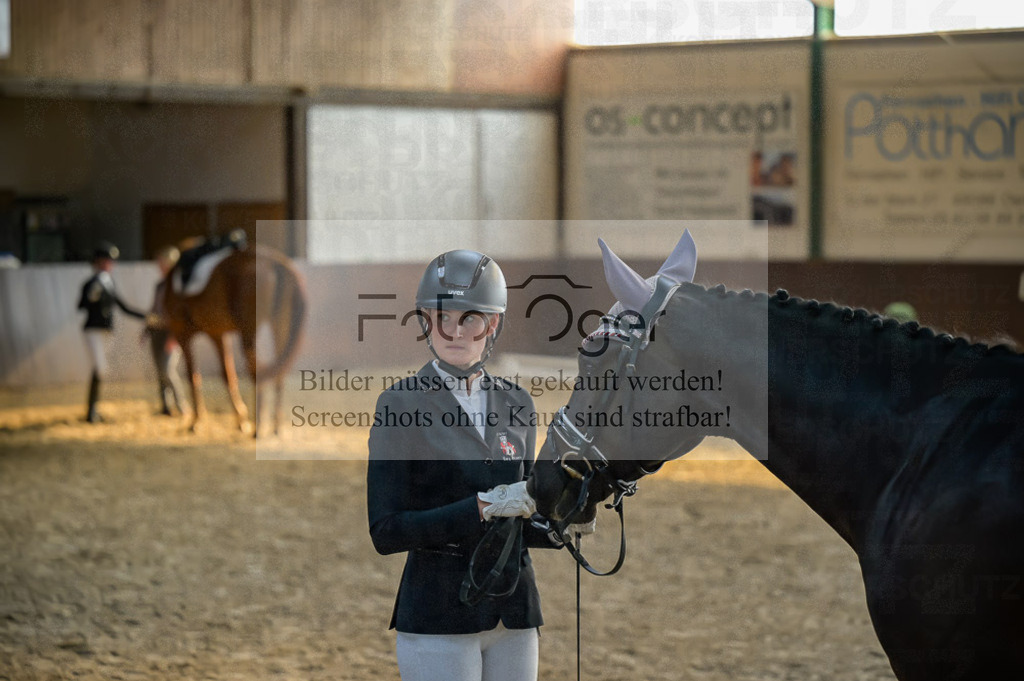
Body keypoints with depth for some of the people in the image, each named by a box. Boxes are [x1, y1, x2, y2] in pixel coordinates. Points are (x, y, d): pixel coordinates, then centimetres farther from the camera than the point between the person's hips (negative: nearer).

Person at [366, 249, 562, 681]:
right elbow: (386, 532, -11)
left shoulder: (515, 404, 11)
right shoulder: (400, 405, -5)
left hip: (514, 613, 5)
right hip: (438, 618, -5)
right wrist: (484, 507, -19)